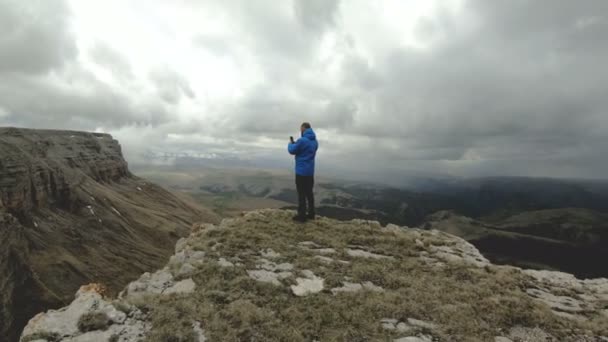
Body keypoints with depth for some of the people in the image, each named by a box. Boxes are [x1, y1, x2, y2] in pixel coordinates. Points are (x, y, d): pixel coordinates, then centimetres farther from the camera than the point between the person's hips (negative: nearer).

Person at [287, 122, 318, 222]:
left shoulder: (302, 140, -18)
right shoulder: (315, 141, 9)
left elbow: (292, 150, -6)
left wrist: (291, 143, 14)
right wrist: (295, 143, 14)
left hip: (301, 171, -7)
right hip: (310, 172, 7)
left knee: (301, 194, -2)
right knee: (309, 192, 14)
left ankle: (302, 215, 1)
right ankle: (311, 213, 19)